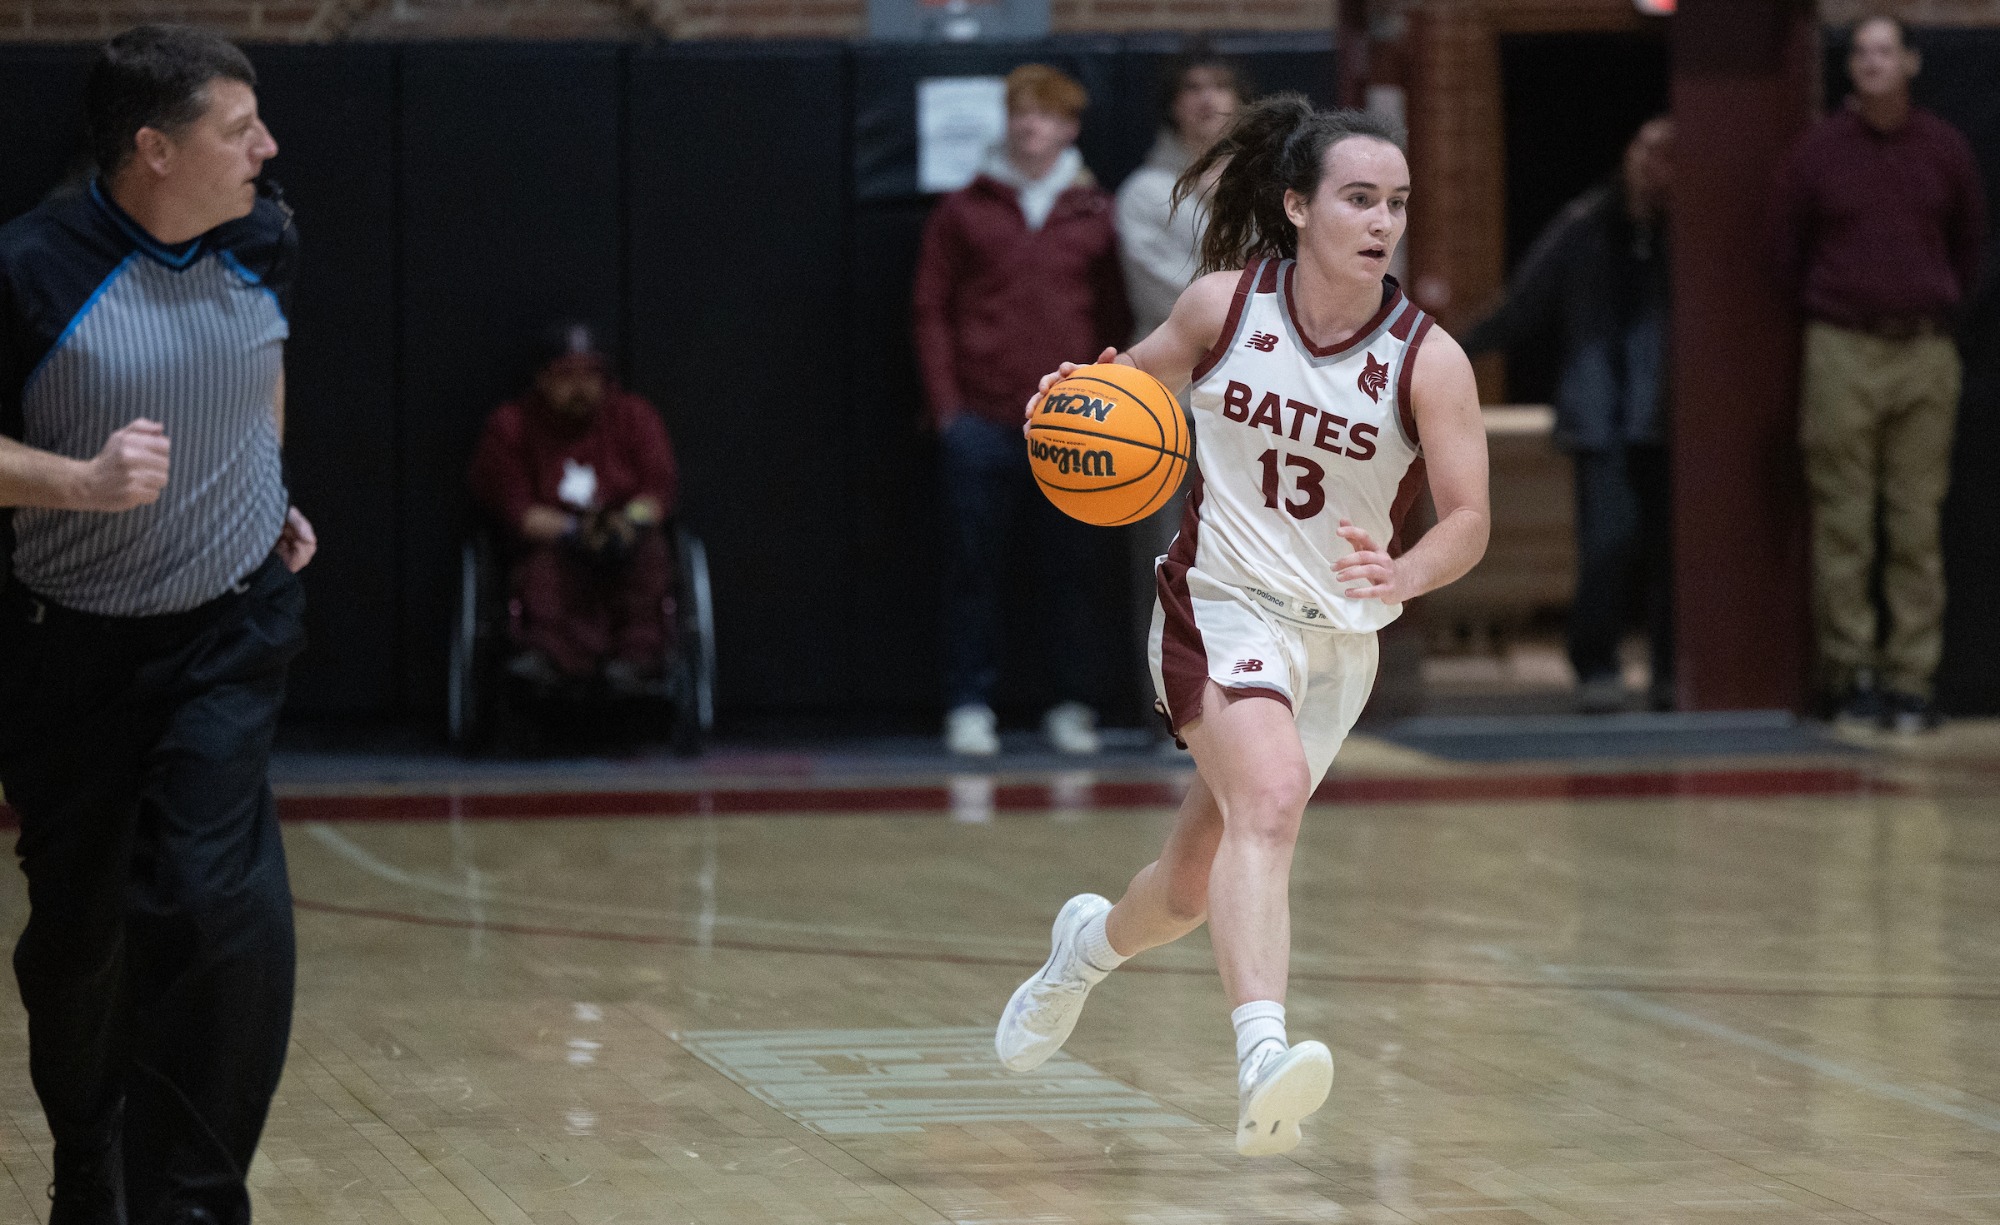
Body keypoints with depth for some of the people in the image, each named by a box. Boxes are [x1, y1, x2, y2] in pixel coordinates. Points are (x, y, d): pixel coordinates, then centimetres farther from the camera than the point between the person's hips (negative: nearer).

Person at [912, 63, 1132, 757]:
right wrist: (945, 404, -2)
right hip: (982, 423, 0)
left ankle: (1073, 703, 12)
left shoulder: (1097, 215, 9)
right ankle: (969, 705, 7)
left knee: (1070, 569, 4)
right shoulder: (964, 211, 8)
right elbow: (932, 310, 6)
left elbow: (1117, 319, 10)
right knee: (975, 568, 2)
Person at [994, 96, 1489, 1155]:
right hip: (1218, 603, -3)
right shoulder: (1225, 304, -6)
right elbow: (1145, 375, 13)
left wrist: (1403, 574, -33)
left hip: (1339, 637, 3)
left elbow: (1468, 521, -11)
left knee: (1199, 886, 15)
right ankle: (1262, 1061, -47)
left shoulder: (1429, 360, -9)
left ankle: (1093, 941, 51)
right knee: (1270, 797, -32)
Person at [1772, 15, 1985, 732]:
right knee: (1842, 525, -2)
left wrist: (1943, 308, 13)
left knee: (1917, 525, 1)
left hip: (1926, 354, 2)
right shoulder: (1816, 154, 1)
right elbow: (1788, 252, 11)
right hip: (1842, 351, -1)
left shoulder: (1946, 151, 7)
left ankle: (1911, 679, 4)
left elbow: (1969, 243, 19)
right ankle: (1849, 672, 3)